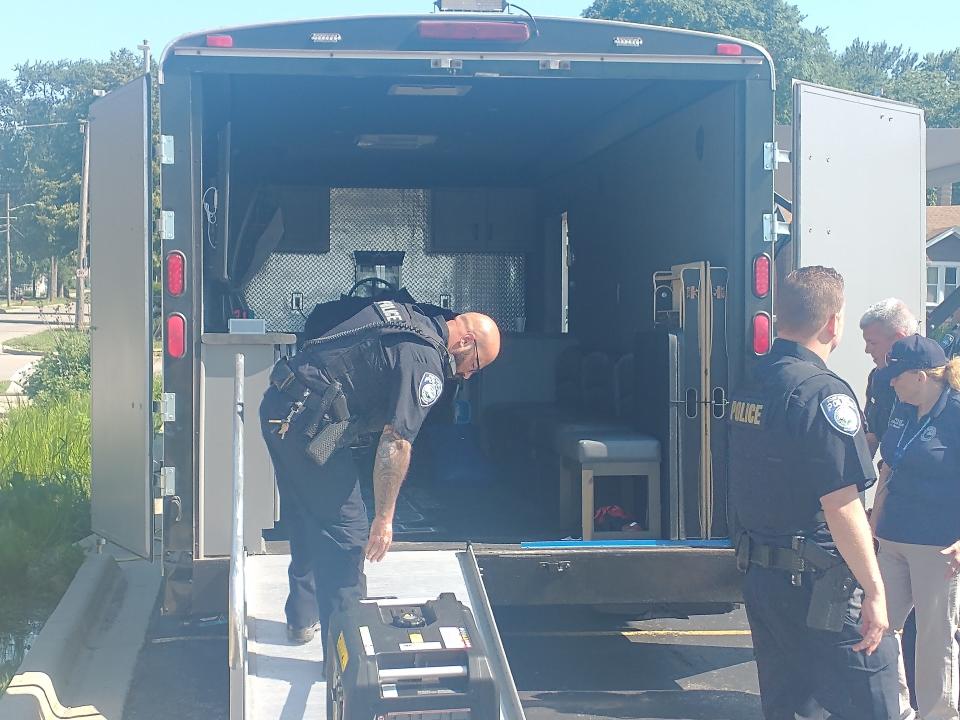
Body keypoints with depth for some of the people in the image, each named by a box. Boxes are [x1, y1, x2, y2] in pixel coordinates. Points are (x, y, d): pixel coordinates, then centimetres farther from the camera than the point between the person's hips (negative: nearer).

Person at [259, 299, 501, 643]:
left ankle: (303, 619, 39)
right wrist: (384, 518, -13)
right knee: (347, 532, -3)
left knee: (304, 518, 24)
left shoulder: (401, 313, 14)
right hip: (308, 425, -10)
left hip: (276, 403, 10)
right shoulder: (425, 364, -13)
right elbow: (395, 444, -18)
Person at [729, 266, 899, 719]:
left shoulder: (749, 387, 9)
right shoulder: (823, 393, -18)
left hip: (759, 575, 9)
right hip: (818, 586, -9)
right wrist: (874, 590, -18)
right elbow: (841, 506, -23)